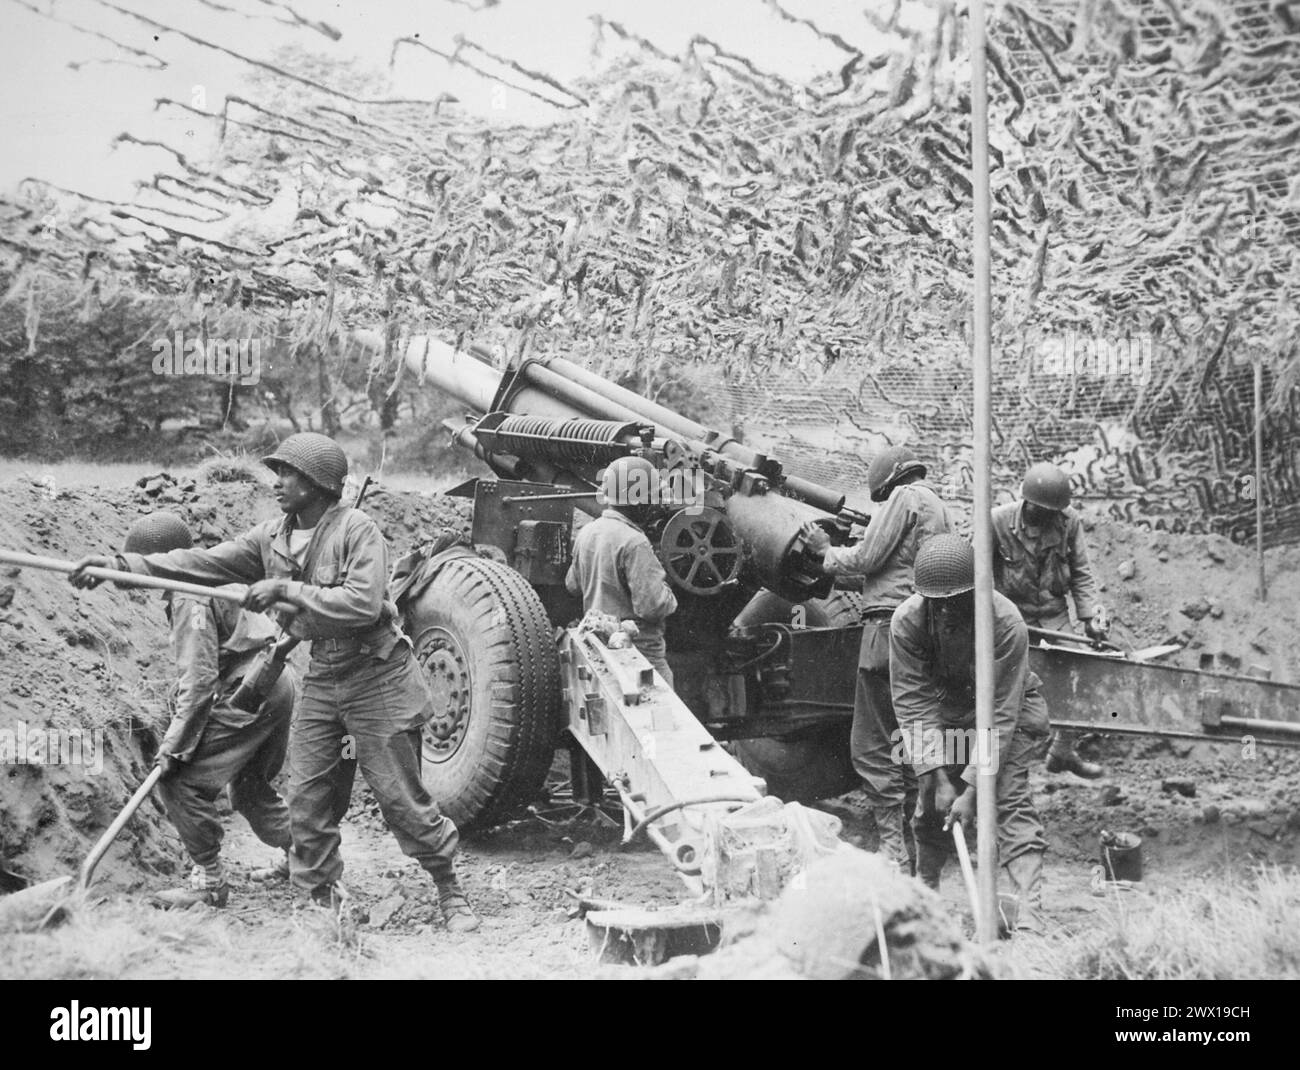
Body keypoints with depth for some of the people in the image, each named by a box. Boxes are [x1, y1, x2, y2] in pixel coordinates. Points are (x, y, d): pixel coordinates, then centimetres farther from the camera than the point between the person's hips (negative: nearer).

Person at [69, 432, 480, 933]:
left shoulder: (357, 529, -15)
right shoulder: (272, 539, 5)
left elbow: (363, 604, -26)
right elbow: (203, 562, 0)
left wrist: (287, 589, -23)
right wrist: (121, 565, -9)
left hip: (378, 676, -6)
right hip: (321, 679, 7)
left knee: (400, 798, -1)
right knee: (306, 798, 4)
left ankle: (451, 893, 16)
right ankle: (324, 902, 16)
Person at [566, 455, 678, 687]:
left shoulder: (586, 533, 4)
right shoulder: (634, 543, -21)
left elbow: (572, 585, 19)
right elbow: (651, 606, -23)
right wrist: (669, 597, -3)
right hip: (639, 648, -8)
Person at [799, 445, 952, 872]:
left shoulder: (906, 497, -3)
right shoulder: (941, 512, 23)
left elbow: (867, 558, -8)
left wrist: (825, 550, 9)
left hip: (890, 620, -9)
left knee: (871, 747, -7)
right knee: (905, 745, 14)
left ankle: (893, 849, -13)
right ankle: (910, 845, 15)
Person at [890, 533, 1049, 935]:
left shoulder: (1006, 622, -33)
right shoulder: (907, 622, -25)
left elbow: (1000, 712, -31)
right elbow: (913, 703, -22)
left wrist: (972, 788, -33)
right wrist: (939, 777, -28)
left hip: (1011, 710, -3)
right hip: (943, 712, 3)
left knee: (1011, 800, -18)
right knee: (931, 802, 0)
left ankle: (1028, 913, -26)